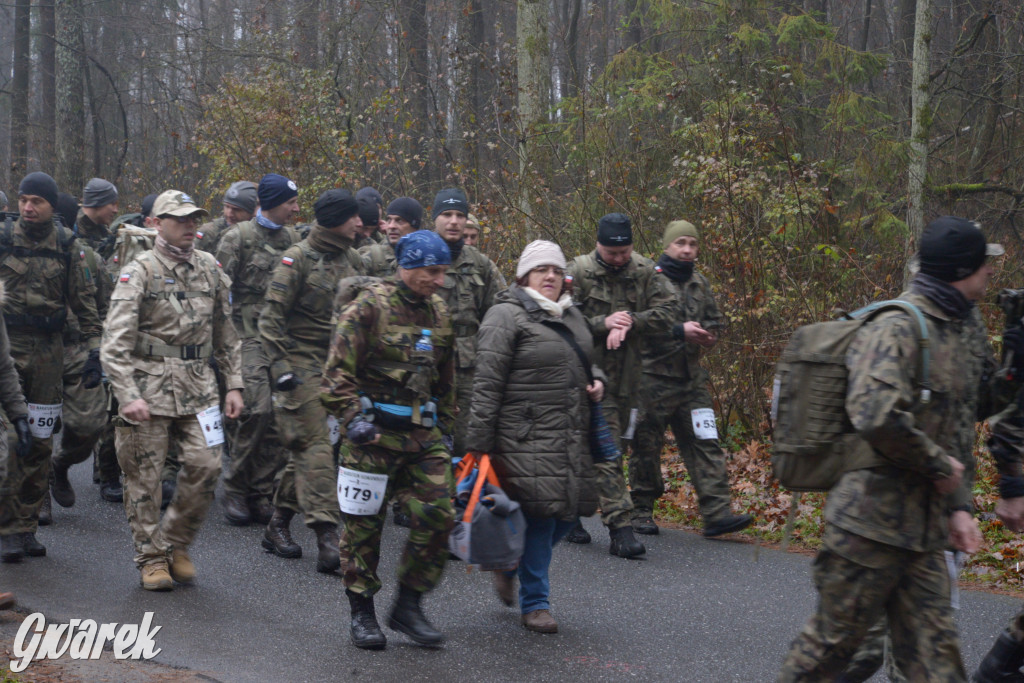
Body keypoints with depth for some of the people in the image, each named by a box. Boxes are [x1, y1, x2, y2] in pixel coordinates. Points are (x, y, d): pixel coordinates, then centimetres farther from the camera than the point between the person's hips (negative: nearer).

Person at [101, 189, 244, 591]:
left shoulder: (209, 269, 10)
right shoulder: (140, 271, -6)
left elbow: (225, 333, 18)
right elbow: (116, 341, -13)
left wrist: (234, 384, 11)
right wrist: (128, 396, -22)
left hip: (198, 384, 4)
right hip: (149, 383, -4)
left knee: (205, 466, -5)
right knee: (144, 475, 1)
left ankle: (176, 544, 14)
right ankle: (151, 558, 15)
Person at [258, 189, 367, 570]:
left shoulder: (353, 261, 12)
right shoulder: (298, 259, -8)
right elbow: (272, 316, -9)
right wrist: (280, 365, -15)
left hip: (337, 367, 7)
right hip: (302, 366, -7)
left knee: (307, 450, 10)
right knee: (315, 447, -13)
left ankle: (278, 526, 22)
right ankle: (326, 535, -17)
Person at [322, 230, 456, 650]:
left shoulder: (438, 314, 12)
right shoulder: (369, 307, -8)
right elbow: (338, 371, -11)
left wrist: (444, 426, 22)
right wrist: (353, 418, -20)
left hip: (422, 434, 6)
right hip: (374, 431, -6)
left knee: (437, 516, -3)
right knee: (364, 524, 2)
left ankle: (408, 606, 11)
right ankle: (362, 613, 15)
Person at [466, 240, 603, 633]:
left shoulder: (572, 316, 18)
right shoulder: (507, 316, -7)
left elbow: (587, 361, 34)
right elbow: (487, 383, -11)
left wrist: (596, 380, 8)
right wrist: (478, 443, -16)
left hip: (571, 436, 8)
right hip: (526, 436, -8)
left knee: (570, 513, 8)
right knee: (540, 513, -8)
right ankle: (534, 604, 5)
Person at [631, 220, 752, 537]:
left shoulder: (700, 284, 15)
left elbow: (715, 320, 27)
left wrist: (709, 335, 4)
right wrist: (680, 331, -21)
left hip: (691, 378, 6)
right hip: (654, 377, -6)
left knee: (705, 444, -3)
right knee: (646, 447, 3)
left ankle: (717, 513, -6)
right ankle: (641, 511, 17)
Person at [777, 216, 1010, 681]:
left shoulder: (952, 331, 16)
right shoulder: (897, 327, -16)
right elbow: (877, 416, -31)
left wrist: (958, 505, 11)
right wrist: (940, 467, -18)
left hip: (922, 528, 9)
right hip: (873, 519, -9)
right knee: (832, 642, 2)